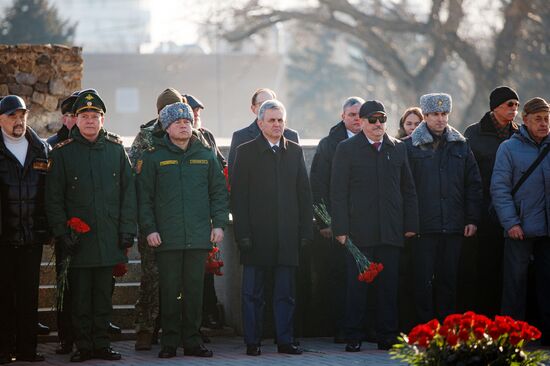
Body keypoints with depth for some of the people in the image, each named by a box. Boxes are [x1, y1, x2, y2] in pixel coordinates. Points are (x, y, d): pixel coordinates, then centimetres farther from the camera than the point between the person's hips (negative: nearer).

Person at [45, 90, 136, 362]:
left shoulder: (115, 149, 7)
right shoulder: (63, 152, 1)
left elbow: (128, 192, 8)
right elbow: (53, 198, 0)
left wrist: (127, 230, 1)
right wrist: (62, 234, -8)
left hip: (109, 236, 2)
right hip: (78, 238, -2)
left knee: (103, 294, 7)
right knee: (80, 295, 1)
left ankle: (101, 344, 14)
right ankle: (83, 346, 8)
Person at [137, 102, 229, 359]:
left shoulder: (205, 155, 11)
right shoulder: (154, 157, 3)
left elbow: (219, 191, 13)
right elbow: (144, 196, 3)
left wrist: (219, 223, 4)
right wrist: (149, 229, -5)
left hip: (199, 236, 2)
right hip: (167, 238, -2)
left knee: (195, 290, 5)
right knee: (169, 291, 0)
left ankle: (192, 340, 12)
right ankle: (169, 341, 7)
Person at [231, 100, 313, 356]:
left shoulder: (294, 151, 11)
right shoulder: (246, 152, 1)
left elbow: (304, 193, 10)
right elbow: (238, 196, -3)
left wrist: (306, 229, 3)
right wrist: (242, 233, -10)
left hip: (287, 235, 3)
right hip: (257, 235, -3)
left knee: (285, 293, 6)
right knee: (253, 293, 2)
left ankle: (284, 340, 12)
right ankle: (252, 342, 7)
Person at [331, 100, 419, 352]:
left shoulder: (397, 149, 12)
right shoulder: (346, 149, 2)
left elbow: (408, 190, 15)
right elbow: (338, 193, -1)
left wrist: (411, 225, 7)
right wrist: (340, 229, -8)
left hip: (390, 231, 3)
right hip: (359, 232, -3)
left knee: (389, 286, 4)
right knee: (357, 285, -1)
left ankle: (387, 337, 11)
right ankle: (353, 338, 4)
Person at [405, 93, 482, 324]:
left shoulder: (460, 146, 11)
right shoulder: (411, 146, 0)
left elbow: (473, 185, 11)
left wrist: (472, 219, 4)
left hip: (454, 225, 3)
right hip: (423, 226, -3)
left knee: (449, 279, 7)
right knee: (423, 279, -2)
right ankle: (425, 327, 4)